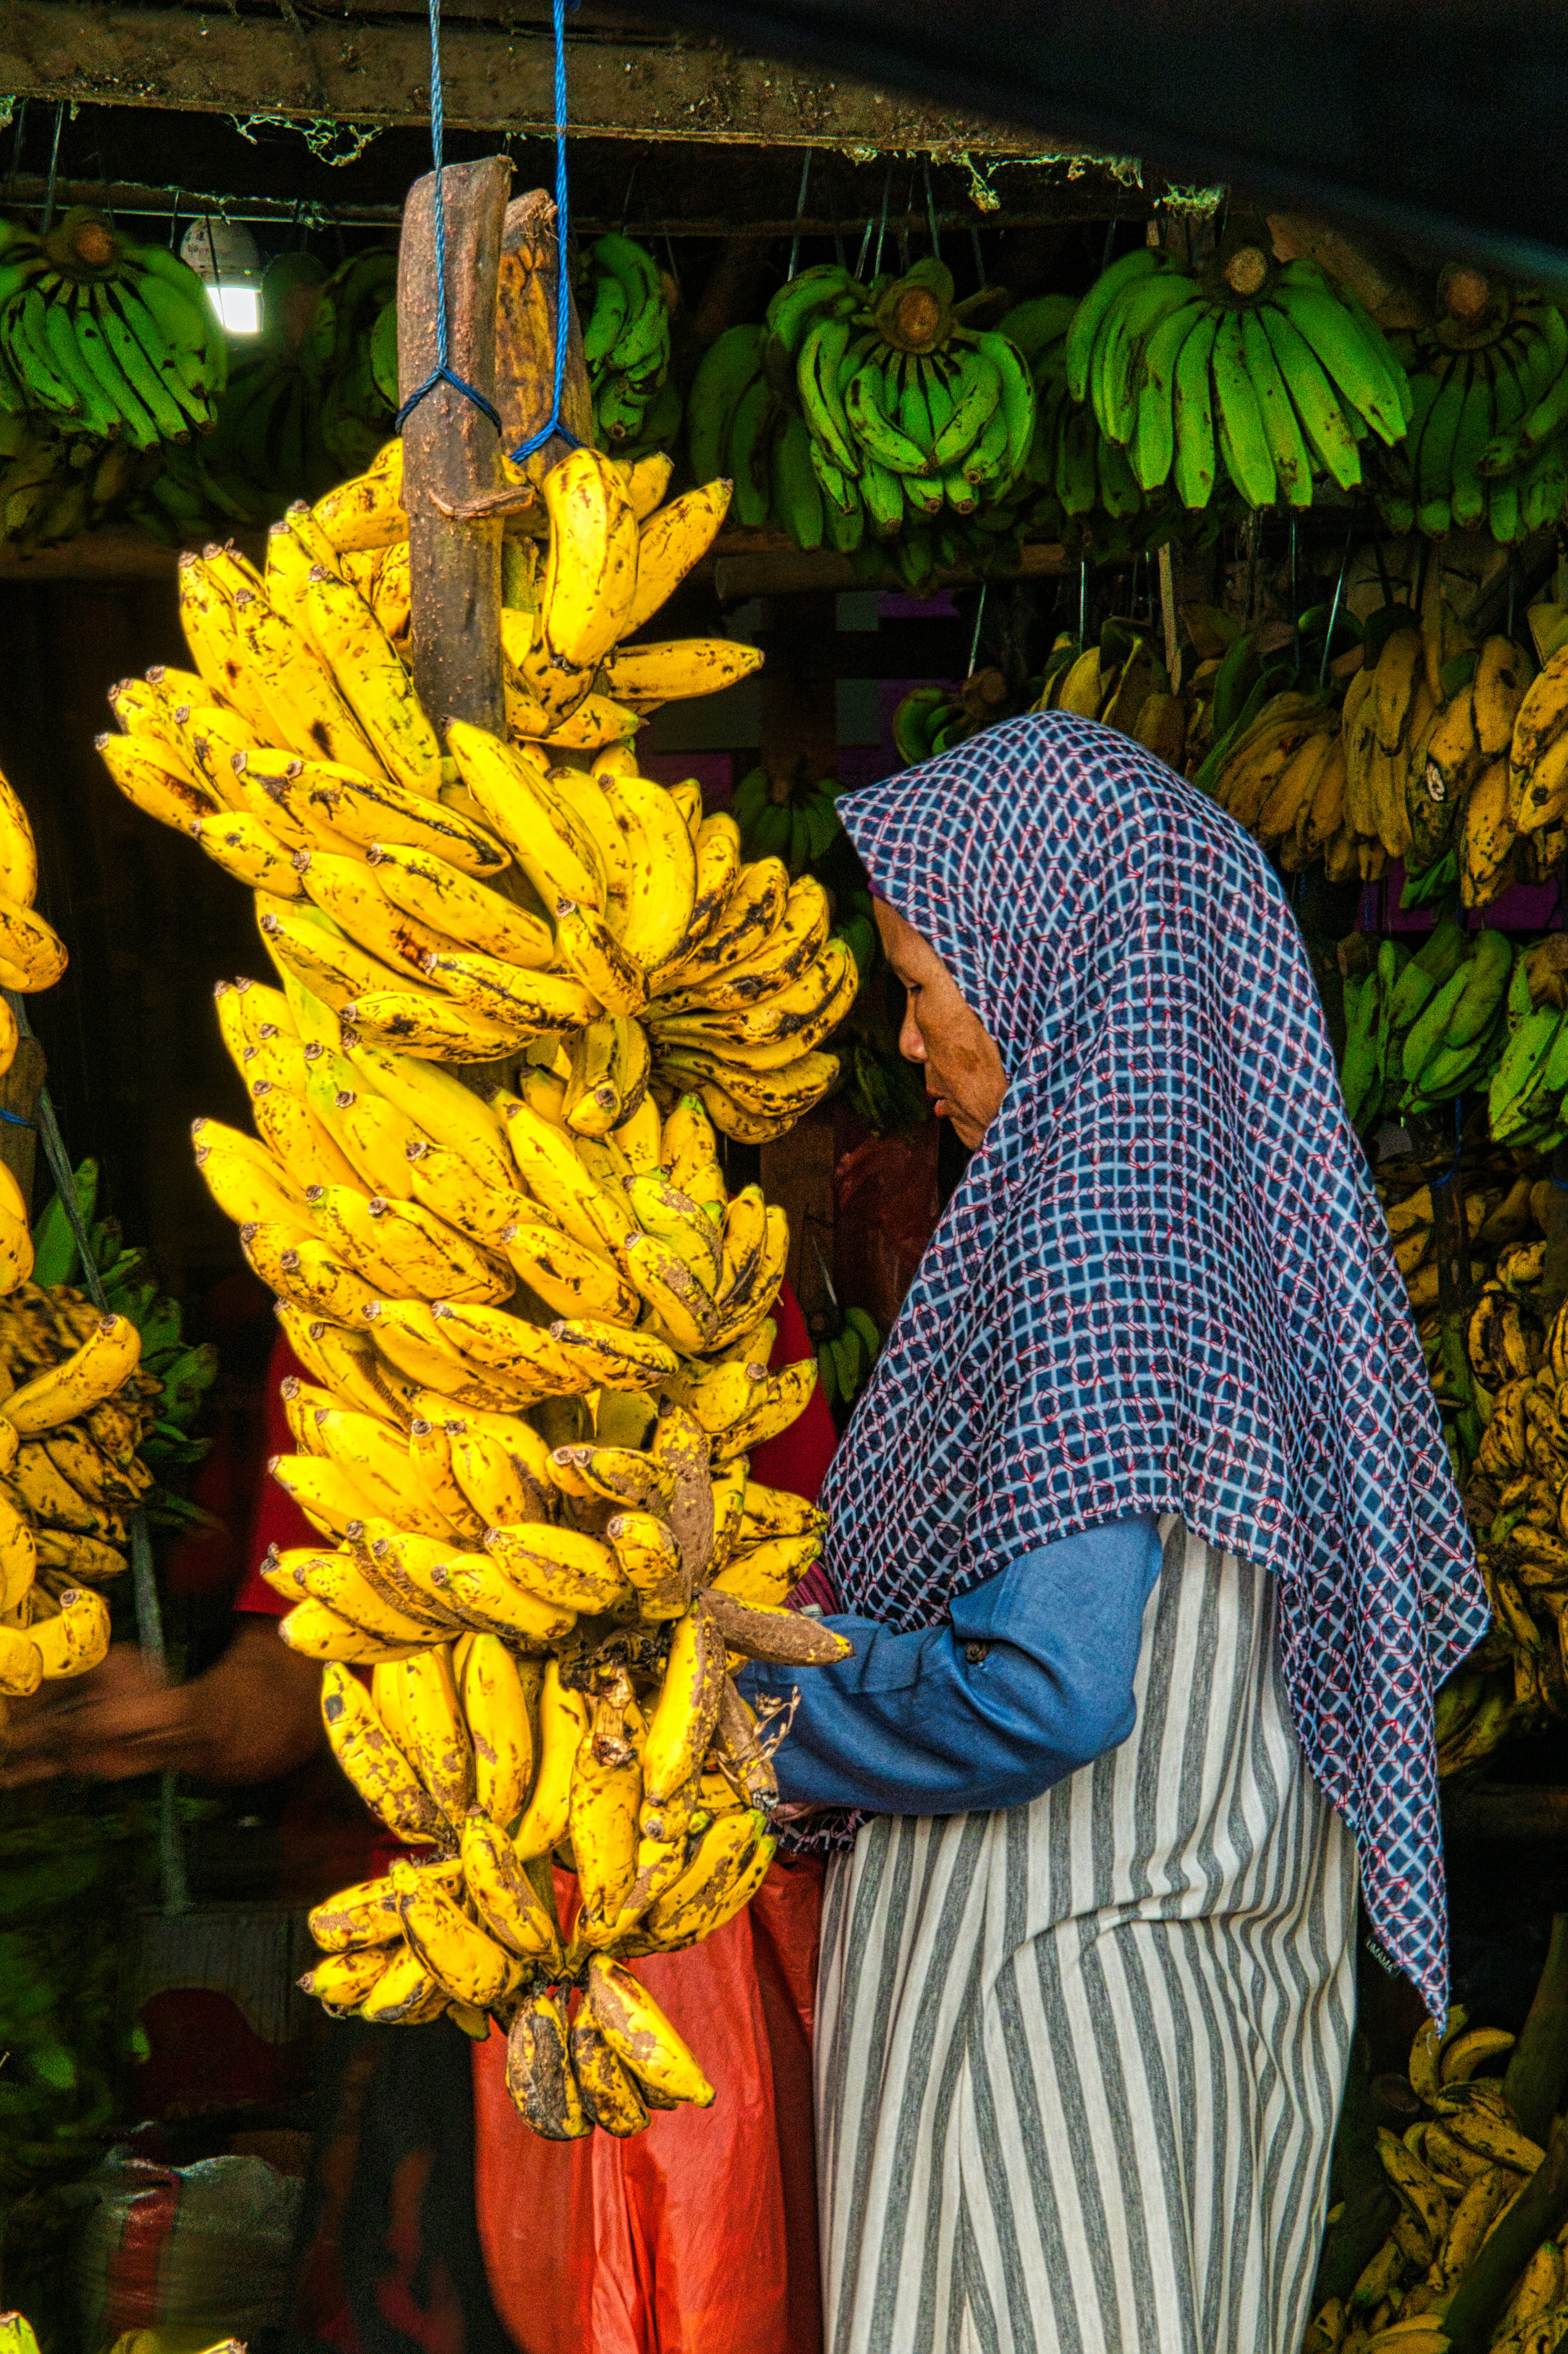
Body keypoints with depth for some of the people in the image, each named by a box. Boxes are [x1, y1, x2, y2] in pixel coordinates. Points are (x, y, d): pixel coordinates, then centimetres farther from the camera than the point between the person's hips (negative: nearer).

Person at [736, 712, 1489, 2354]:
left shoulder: (1089, 1241, -21)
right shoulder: (1271, 1203, 4)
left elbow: (1043, 1693, -26)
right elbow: (1421, 1601, 12)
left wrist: (767, 1698, -10)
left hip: (1056, 1973, -8)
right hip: (1249, 1955, 8)